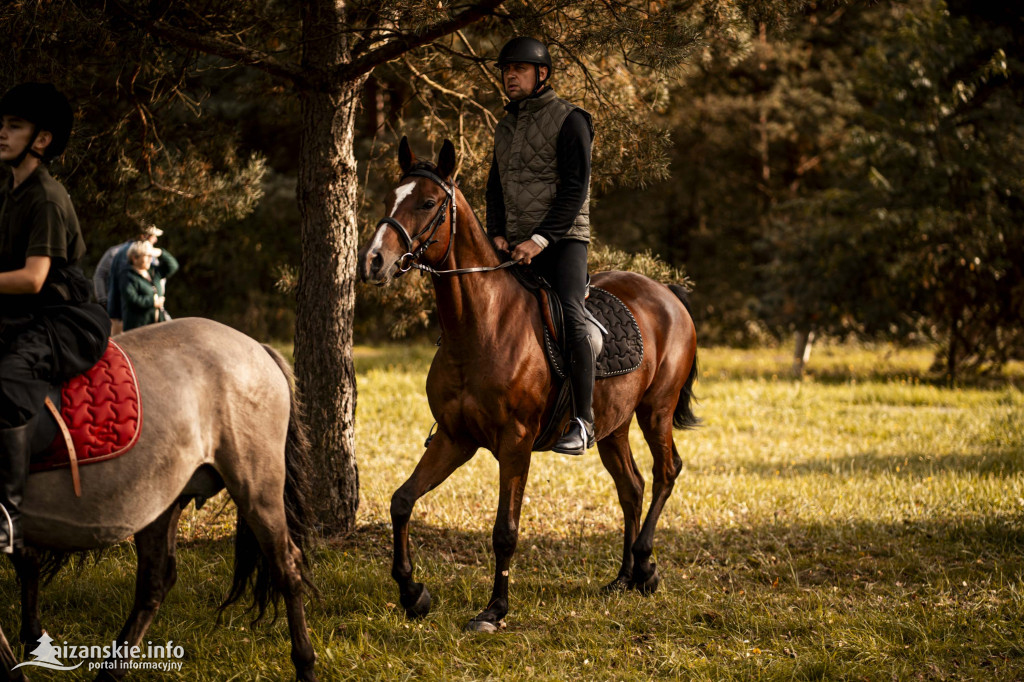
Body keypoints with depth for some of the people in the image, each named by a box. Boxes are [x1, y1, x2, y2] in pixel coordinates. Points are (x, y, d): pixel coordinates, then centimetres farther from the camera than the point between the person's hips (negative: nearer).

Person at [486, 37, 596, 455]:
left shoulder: (568, 120, -4)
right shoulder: (505, 127, 18)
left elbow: (575, 189, -11)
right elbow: (495, 187, 19)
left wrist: (541, 238, -19)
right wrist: (497, 233, 1)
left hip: (562, 239, -7)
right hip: (516, 245, 7)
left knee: (569, 317, -24)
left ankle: (582, 422, -21)